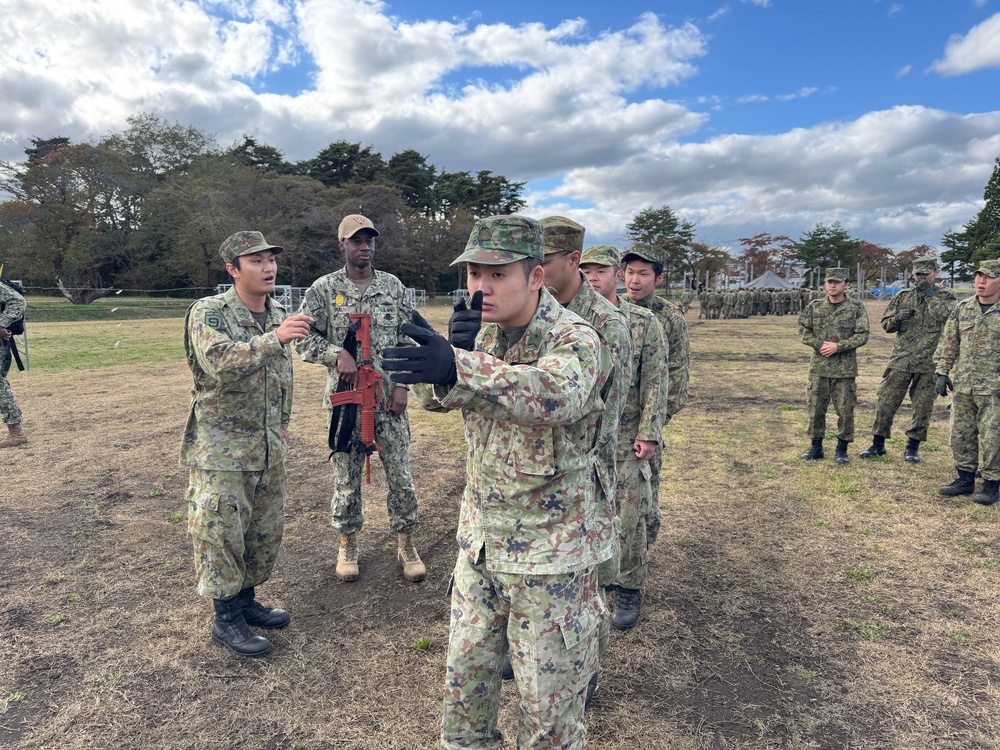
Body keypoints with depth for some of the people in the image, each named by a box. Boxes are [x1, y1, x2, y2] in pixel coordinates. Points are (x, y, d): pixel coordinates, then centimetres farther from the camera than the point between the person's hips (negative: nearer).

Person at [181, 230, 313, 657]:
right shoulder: (208, 313, -13)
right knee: (221, 533, 1)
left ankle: (247, 600, 33)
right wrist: (275, 338, -42)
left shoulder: (278, 316, 8)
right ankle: (226, 619, 17)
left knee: (265, 529, 15)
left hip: (268, 448, 7)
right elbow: (220, 361, -32)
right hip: (221, 449, -7)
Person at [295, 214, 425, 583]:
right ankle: (348, 545, 28)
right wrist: (337, 353, -17)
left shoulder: (393, 285, 5)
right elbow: (304, 338, 0)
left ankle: (405, 544, 22)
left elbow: (408, 339, 5)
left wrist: (403, 384, -4)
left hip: (388, 398, 1)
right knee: (346, 477, 9)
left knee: (400, 475, 6)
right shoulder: (323, 289, 0)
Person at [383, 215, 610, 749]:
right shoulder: (485, 333, 2)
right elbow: (434, 397, -4)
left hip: (550, 554, -6)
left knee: (549, 705, 11)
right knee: (464, 678, 21)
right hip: (479, 540, 6)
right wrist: (455, 348, -25)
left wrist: (459, 365, -54)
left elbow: (556, 393, -41)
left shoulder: (574, 338, -19)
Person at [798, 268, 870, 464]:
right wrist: (820, 344, -10)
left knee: (845, 410, 3)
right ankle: (816, 447, 19)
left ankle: (842, 449, 16)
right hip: (819, 367, 2)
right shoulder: (815, 307, 5)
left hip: (845, 368, -2)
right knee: (816, 408, 7)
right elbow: (803, 330, 5)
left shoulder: (856, 308, -2)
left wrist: (838, 346, -16)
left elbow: (862, 336, -5)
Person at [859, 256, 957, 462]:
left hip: (928, 362, -2)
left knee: (922, 406, 5)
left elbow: (946, 315, -17)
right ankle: (878, 443, 14)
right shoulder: (903, 296, 10)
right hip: (900, 359, 2)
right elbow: (885, 324, 10)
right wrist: (897, 319, -11)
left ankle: (912, 447, 19)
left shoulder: (946, 296, 4)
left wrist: (929, 294, -13)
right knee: (885, 402, 2)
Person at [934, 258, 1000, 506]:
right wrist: (942, 372, 4)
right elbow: (948, 342, 11)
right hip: (962, 385, 5)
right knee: (961, 434, 10)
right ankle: (965, 479, 22)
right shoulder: (963, 308, 7)